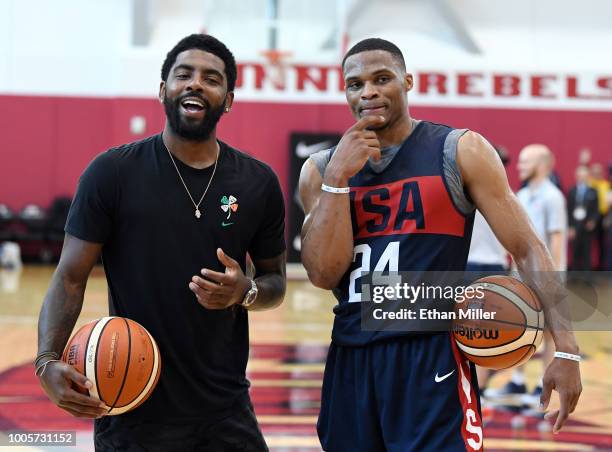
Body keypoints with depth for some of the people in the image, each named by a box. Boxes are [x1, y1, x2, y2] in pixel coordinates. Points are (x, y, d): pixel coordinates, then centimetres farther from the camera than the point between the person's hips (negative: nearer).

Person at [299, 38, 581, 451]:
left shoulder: (461, 152, -2)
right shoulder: (321, 169, 7)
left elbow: (528, 249, -4)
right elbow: (324, 275, -3)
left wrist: (566, 348, -13)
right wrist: (338, 178, -11)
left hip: (432, 357, -4)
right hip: (349, 361, 4)